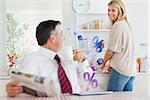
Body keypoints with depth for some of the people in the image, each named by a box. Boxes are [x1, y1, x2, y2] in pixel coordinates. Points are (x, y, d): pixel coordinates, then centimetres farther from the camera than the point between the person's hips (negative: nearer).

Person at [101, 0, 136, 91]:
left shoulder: (117, 25, -13)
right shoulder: (126, 24, 16)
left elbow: (111, 50, -11)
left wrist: (104, 62, 6)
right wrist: (112, 63, 18)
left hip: (120, 70, -9)